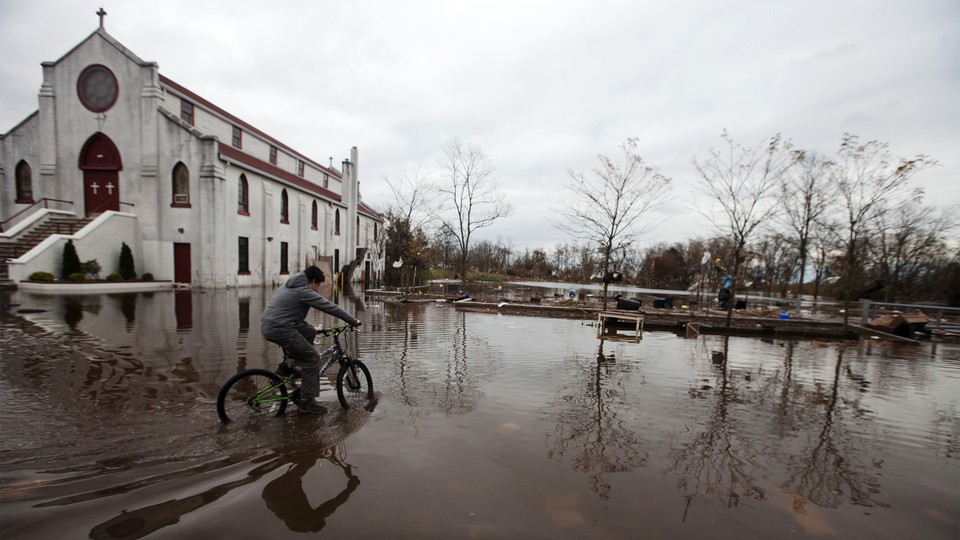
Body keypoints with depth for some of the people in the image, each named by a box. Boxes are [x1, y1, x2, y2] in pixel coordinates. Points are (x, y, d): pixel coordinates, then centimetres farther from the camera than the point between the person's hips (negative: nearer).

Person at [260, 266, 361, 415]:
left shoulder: (290, 286, 18)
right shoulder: (304, 291, -11)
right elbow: (330, 307, -11)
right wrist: (354, 321, -6)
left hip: (267, 325, 10)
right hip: (280, 330, -10)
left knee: (310, 332, 20)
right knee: (312, 359, -3)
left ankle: (286, 366, 21)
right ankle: (306, 402, 4)